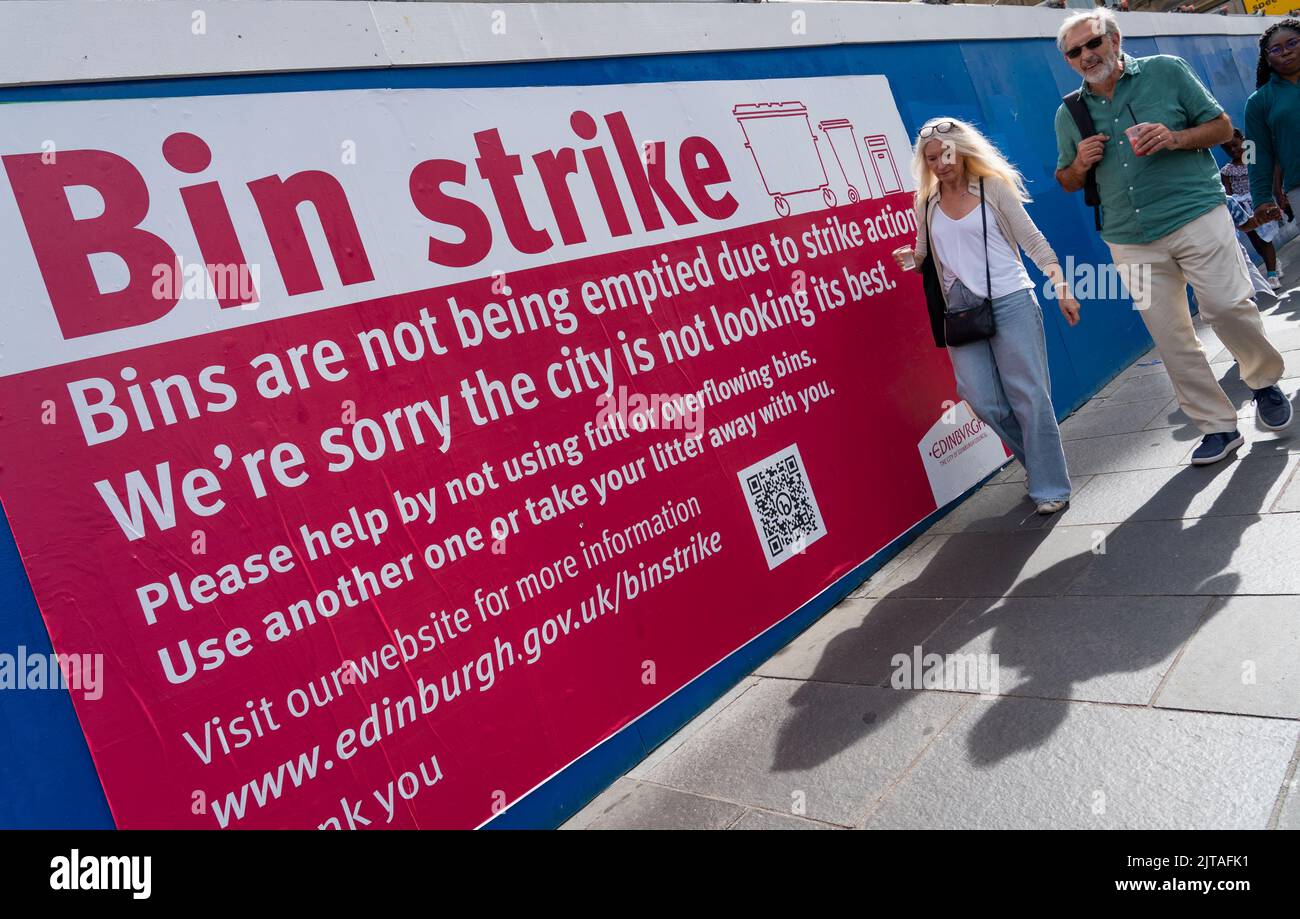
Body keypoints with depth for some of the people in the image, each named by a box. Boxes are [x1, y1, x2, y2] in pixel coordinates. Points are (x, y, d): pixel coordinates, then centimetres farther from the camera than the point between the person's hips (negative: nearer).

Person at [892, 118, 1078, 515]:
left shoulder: (994, 187, 1)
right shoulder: (926, 204, 10)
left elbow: (1032, 239, -1)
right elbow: (927, 255, 19)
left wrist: (1061, 286, -11)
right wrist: (911, 259, -6)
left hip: (1011, 303, -3)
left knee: (1029, 396, -3)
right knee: (984, 401, 0)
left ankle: (1050, 486, 8)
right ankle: (1038, 462, 25)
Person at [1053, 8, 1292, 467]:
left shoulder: (1166, 71, 2)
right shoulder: (1068, 114, 9)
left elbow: (1222, 127, 4)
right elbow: (1066, 182, 18)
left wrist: (1174, 138, -14)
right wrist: (1081, 162, -4)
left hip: (1196, 217, -2)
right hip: (1131, 242, 3)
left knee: (1228, 307, -5)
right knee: (1170, 338, 2)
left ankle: (1265, 382, 25)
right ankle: (1218, 427, 13)